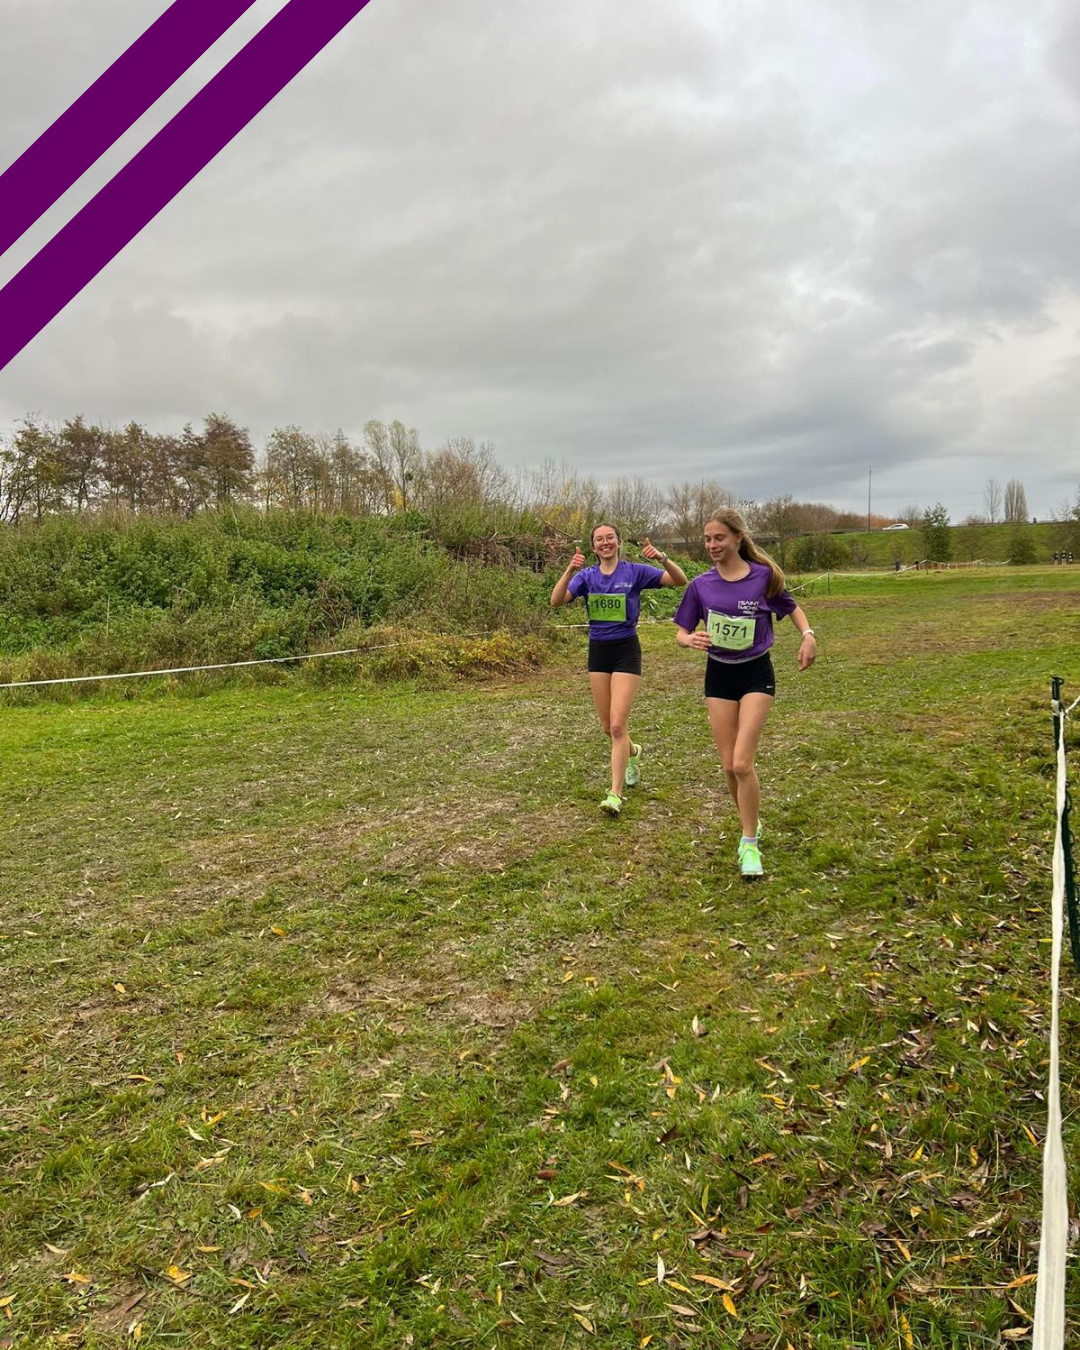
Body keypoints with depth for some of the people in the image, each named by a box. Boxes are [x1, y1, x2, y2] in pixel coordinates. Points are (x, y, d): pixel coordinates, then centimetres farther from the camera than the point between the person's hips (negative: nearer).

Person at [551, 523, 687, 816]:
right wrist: (570, 570, -28)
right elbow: (556, 601, -13)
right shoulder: (586, 576, 2)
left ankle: (615, 794, -5)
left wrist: (662, 558, -30)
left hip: (626, 651, -4)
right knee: (608, 727, 13)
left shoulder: (635, 572, -5)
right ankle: (633, 753, 46)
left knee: (618, 725, -11)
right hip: (597, 651, 4)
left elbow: (680, 580, -12)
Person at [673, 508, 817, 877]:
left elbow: (791, 608, 8)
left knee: (742, 763, -13)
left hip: (756, 674, -3)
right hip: (718, 676, 3)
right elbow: (681, 633, 0)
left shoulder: (764, 576, -9)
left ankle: (749, 844, 2)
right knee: (729, 766, 5)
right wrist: (692, 640, -23)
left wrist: (808, 635, -10)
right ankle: (750, 825, 30)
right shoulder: (701, 585, -4)